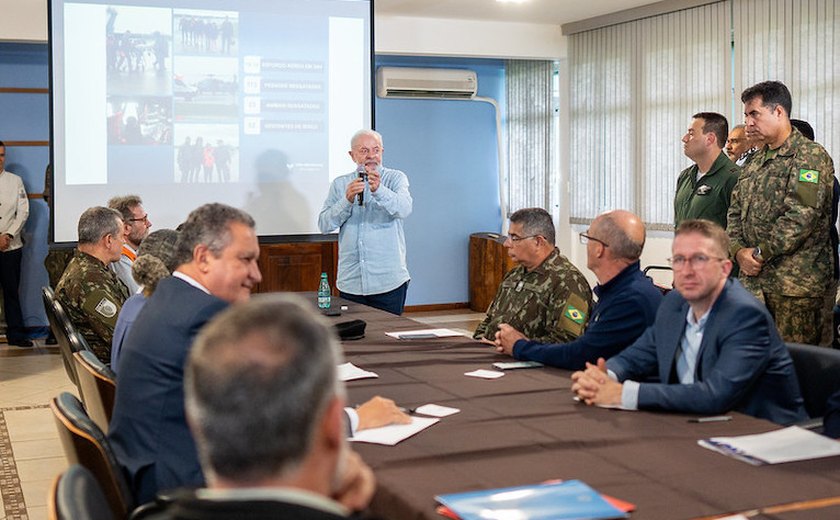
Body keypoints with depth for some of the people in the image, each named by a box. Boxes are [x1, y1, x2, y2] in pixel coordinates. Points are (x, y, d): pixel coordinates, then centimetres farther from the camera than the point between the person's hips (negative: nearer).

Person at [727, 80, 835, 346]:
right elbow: (735, 211, 16)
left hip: (795, 283, -7)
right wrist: (739, 250, -2)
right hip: (752, 278, 7)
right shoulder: (755, 161, 19)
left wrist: (760, 253, -13)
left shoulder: (811, 157, -7)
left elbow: (801, 217, -17)